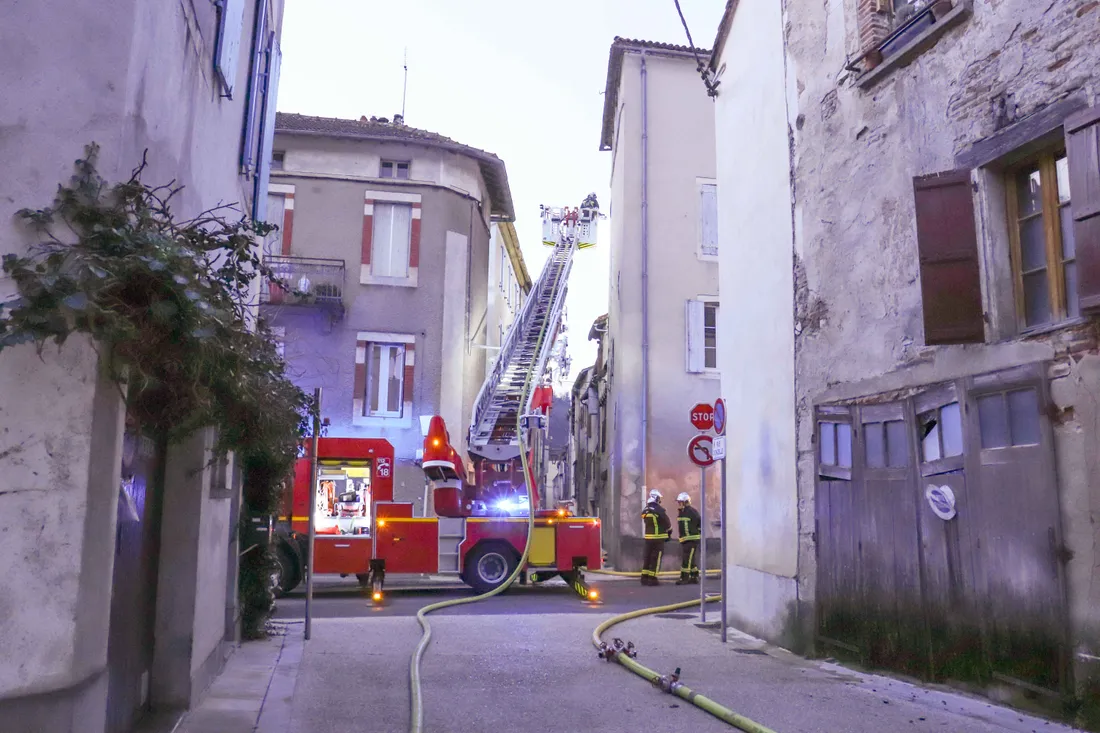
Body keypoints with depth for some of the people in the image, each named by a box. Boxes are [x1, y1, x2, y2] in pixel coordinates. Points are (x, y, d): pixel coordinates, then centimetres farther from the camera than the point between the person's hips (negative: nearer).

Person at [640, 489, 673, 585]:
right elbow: (667, 523, -6)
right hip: (658, 538, -7)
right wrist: (669, 533, 14)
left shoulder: (645, 511, 9)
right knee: (656, 558, -2)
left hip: (648, 537, 7)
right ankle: (652, 579, -3)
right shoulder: (659, 510, -13)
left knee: (647, 557, 12)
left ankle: (644, 578, 13)